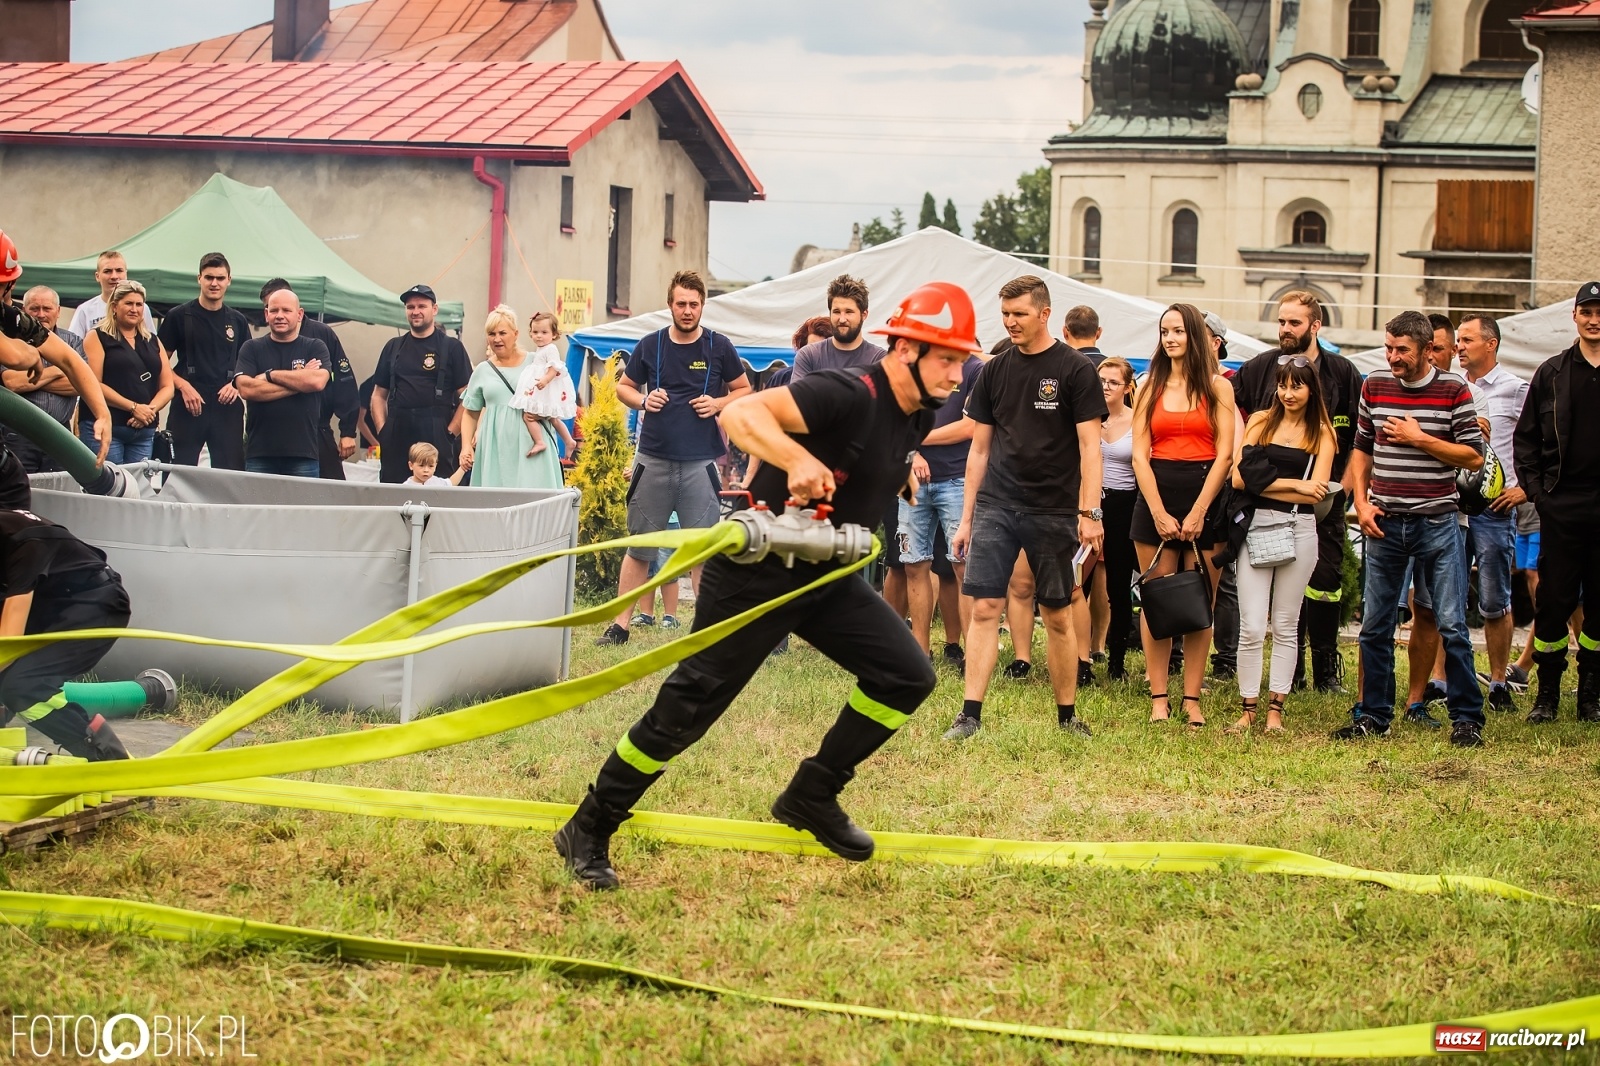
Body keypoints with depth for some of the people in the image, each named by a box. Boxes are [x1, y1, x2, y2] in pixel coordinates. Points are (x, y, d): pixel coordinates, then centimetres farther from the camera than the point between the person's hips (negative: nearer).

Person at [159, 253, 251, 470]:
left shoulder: (237, 321, 13)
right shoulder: (180, 316, 4)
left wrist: (236, 384, -2)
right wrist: (183, 386, -13)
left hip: (227, 406, 3)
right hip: (188, 406, -3)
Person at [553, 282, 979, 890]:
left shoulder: (918, 418, 2)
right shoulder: (848, 396, -24)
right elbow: (739, 413, -39)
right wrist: (798, 460, -52)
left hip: (826, 575, 8)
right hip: (756, 571, -8)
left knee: (907, 676, -3)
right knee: (689, 708, -4)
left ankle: (811, 798, 12)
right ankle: (588, 832, 10)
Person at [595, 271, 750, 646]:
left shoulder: (719, 347, 2)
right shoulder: (650, 345, 5)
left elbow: (743, 390, 12)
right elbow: (623, 386, 16)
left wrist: (719, 404, -8)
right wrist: (642, 400, -5)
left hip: (700, 463, -1)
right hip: (653, 460, 1)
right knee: (639, 547, 6)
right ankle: (620, 623, 11)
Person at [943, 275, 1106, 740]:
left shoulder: (1074, 370, -3)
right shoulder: (995, 371, 9)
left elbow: (1089, 445, -6)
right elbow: (979, 448, 13)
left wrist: (1090, 513, -13)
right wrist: (966, 518, 11)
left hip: (1053, 511, -3)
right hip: (995, 506, 3)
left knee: (1057, 615, 5)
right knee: (984, 607, -6)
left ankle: (1067, 715, 17)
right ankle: (970, 714, -6)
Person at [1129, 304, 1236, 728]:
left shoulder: (1217, 388, 4)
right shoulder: (1150, 388, 9)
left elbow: (1224, 454, -2)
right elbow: (1140, 455, 3)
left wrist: (1198, 511, -10)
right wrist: (1159, 513, -8)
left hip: (1204, 501, -1)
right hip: (1155, 500, 1)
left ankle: (1192, 700, 3)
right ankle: (1159, 699, 2)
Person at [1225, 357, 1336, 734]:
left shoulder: (1322, 433, 5)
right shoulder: (1261, 421, 7)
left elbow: (1315, 491, -7)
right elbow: (1238, 478, -3)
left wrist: (1265, 481, -8)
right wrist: (1292, 484, -8)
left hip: (1299, 530, 0)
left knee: (1286, 626, 6)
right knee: (1251, 628, -5)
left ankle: (1275, 709, 12)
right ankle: (1248, 708, 3)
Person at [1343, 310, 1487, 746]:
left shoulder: (1453, 390, -4)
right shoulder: (1374, 386, 6)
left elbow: (1474, 457, -6)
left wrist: (1419, 439, -14)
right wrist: (1361, 503, 3)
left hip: (1436, 522, -3)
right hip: (1385, 524, 3)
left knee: (1452, 625, -4)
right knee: (1375, 626, 7)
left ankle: (1467, 718, 4)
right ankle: (1373, 715, 17)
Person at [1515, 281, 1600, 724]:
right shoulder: (1552, 374, 8)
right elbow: (1526, 438, 11)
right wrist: (1535, 489, 0)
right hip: (1562, 504, 0)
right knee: (1554, 600, 0)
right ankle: (1547, 694, 8)